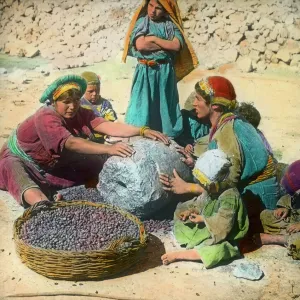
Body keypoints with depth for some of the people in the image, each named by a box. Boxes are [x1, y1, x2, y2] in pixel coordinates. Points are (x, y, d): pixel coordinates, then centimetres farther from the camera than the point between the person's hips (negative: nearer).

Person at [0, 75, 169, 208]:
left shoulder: (81, 113, -15)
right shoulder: (45, 118, -34)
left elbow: (108, 126, -29)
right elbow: (71, 143, -48)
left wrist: (142, 131, -44)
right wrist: (109, 149, -60)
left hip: (53, 162, 7)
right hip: (21, 159, -7)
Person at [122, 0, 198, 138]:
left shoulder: (171, 25, 7)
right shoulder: (141, 22, 1)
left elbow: (176, 46, -9)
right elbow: (140, 45, -15)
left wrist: (153, 39, -10)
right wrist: (167, 45, -8)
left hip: (165, 72, 2)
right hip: (146, 72, -2)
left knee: (165, 107, 5)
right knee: (143, 107, -3)